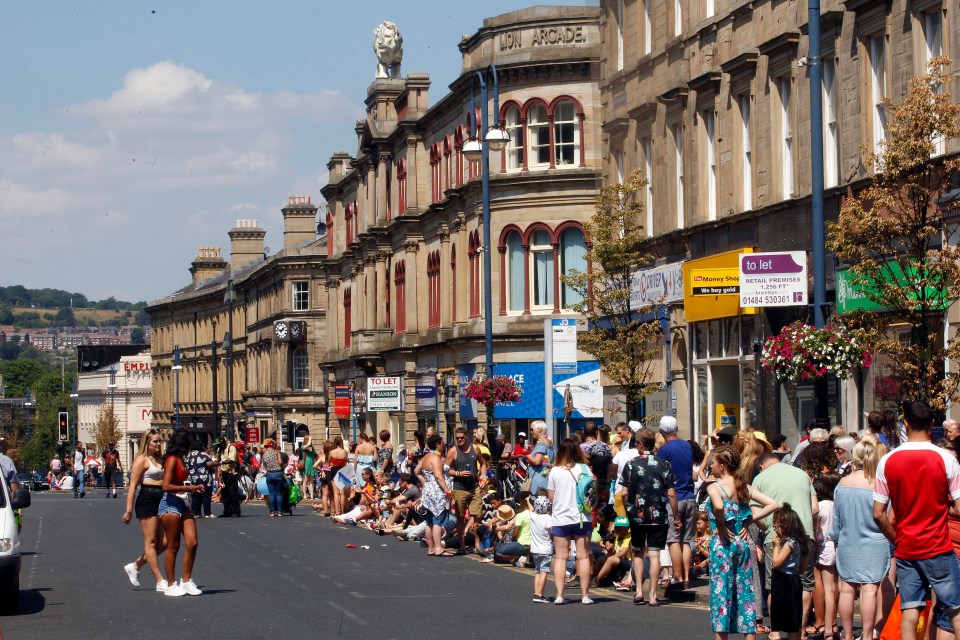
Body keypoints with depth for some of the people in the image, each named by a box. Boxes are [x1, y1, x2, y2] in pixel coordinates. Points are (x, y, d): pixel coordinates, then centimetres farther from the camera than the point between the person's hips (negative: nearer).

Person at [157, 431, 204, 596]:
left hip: (183, 504, 9)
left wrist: (194, 488, 9)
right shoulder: (172, 460, -12)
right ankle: (171, 586, 7)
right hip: (171, 505, -9)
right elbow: (166, 486, -20)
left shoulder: (181, 460, 15)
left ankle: (186, 581, 11)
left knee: (193, 543, 1)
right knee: (173, 547, -1)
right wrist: (188, 488, -18)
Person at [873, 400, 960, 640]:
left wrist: (896, 539, 13)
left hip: (905, 550, 2)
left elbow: (878, 514, -1)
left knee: (910, 611, 4)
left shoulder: (888, 461, -2)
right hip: (938, 548, -2)